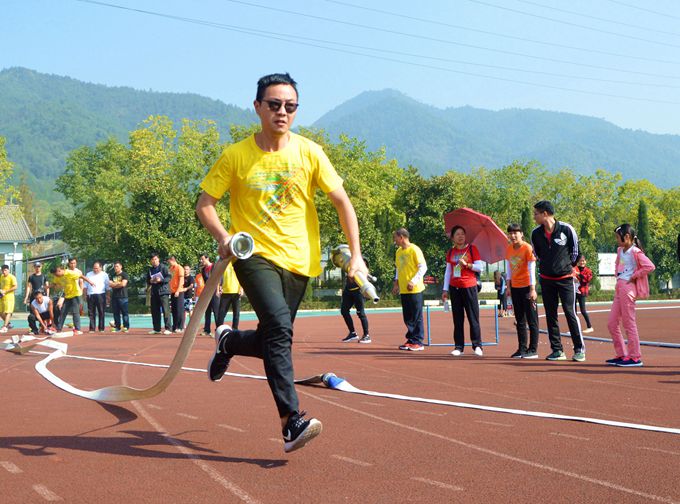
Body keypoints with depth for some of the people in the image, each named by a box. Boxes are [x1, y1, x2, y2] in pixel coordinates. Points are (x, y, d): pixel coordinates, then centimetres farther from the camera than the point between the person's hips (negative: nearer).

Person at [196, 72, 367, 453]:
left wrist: (356, 255, -4)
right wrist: (223, 237, -15)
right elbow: (205, 203, 3)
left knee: (271, 342, 9)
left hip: (298, 261, 3)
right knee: (279, 327, -25)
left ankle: (228, 342, 43)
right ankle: (292, 422, -25)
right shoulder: (237, 156, -3)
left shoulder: (309, 153, 0)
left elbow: (342, 201, 2)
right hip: (255, 255, -3)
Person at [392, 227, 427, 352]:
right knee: (407, 317, 10)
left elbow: (423, 267, -13)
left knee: (416, 317, -3)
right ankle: (411, 340, 17)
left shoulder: (414, 249, -10)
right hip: (403, 290, 7)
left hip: (415, 290, -7)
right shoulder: (399, 251, 13)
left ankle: (418, 342, 2)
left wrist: (413, 282, -19)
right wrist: (396, 282, 12)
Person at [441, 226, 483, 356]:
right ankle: (459, 347, 7)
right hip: (454, 287, 3)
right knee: (457, 319, 4)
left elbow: (479, 268, -2)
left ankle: (477, 346, 3)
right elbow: (448, 271, 13)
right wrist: (445, 289, 9)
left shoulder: (472, 249, 1)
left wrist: (466, 264, -17)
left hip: (469, 287, -3)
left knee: (473, 317, -3)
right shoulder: (450, 252, 12)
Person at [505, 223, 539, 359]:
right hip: (515, 287, 7)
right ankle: (522, 348, 15)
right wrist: (508, 287, 11)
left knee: (531, 319, -2)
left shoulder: (527, 248, -12)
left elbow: (532, 270, -13)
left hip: (527, 287, -7)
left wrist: (532, 289, -16)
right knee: (520, 320, 10)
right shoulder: (509, 249, 7)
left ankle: (533, 350, 0)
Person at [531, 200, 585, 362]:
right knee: (550, 315, 5)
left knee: (570, 313, -7)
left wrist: (569, 266, 10)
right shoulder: (536, 233, 0)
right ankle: (557, 350, 11)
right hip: (546, 279, 4)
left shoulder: (566, 229, -12)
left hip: (565, 278, -4)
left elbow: (575, 250, 1)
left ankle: (579, 349, 2)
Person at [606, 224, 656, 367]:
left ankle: (635, 357, 0)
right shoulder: (620, 251, 15)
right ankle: (621, 355, 16)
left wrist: (634, 276, -15)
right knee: (612, 324, 9)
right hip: (619, 288, 9)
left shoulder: (635, 252, -12)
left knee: (629, 323, -6)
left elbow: (650, 266, -23)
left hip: (628, 288, -9)